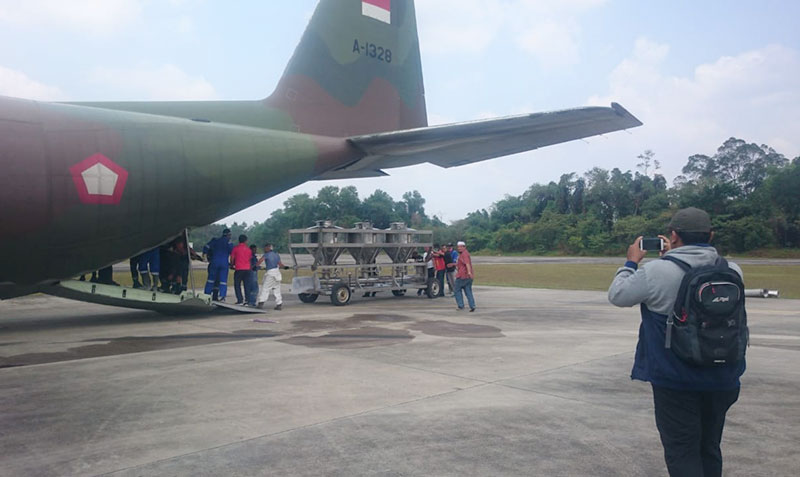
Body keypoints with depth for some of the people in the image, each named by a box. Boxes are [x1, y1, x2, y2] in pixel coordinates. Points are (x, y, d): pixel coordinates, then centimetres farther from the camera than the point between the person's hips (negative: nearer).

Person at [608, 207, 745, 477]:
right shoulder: (732, 271, -4)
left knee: (682, 453, 4)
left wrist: (631, 262, 9)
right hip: (722, 380, 5)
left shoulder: (656, 272, -19)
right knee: (709, 447, 20)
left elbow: (617, 295, -4)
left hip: (675, 380, -5)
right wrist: (675, 257, 19)